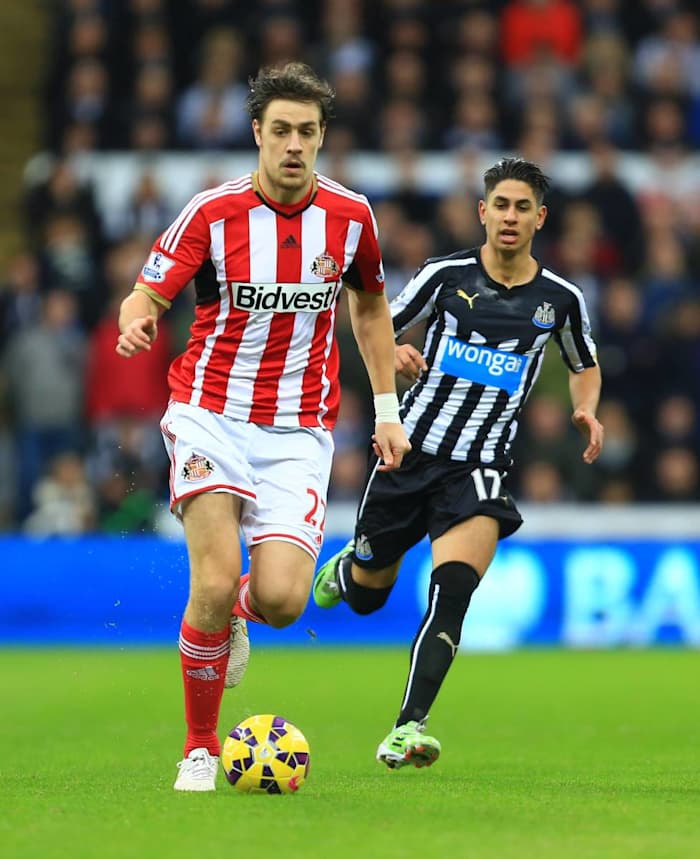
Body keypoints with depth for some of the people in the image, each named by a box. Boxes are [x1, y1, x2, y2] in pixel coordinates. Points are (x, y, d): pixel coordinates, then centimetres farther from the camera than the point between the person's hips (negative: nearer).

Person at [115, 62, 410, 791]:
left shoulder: (349, 215, 2)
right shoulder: (211, 212, -6)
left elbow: (369, 305, 19)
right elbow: (148, 294, -7)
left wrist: (386, 408, 15)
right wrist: (136, 322, -32)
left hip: (299, 433, 2)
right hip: (211, 414, -2)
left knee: (281, 599, -15)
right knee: (216, 581, -19)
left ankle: (232, 614, 25)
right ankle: (199, 747, 0)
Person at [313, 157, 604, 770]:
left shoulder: (560, 299, 2)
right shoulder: (446, 275, -2)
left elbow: (585, 364, 21)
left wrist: (587, 409, 0)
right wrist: (395, 355, -17)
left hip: (479, 467, -1)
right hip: (410, 450, 1)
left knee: (452, 592, -25)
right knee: (365, 597, 14)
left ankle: (408, 728, -28)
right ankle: (350, 565, 53)